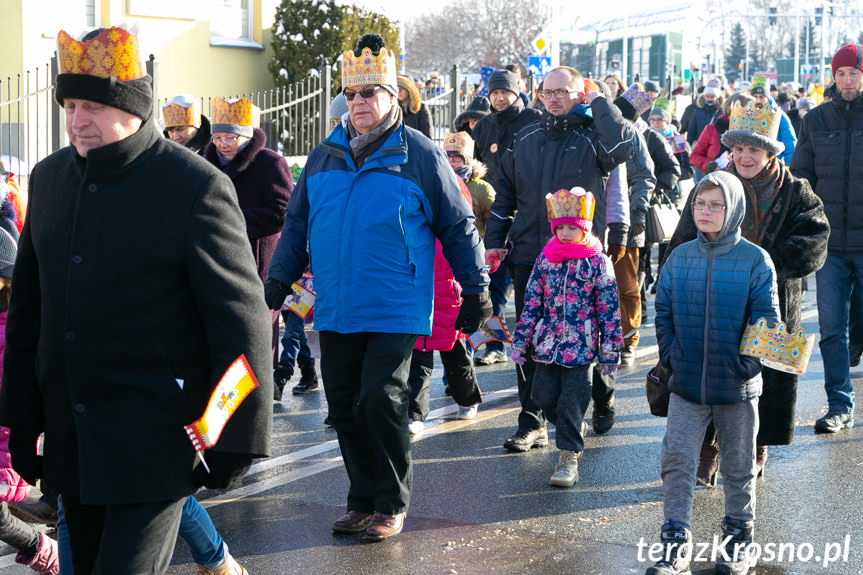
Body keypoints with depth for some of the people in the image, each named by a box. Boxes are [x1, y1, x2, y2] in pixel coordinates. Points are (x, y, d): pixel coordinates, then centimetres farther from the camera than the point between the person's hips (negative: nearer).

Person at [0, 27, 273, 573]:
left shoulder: (197, 186, -11)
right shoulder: (48, 178, 8)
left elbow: (241, 321, -10)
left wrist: (237, 438, -10)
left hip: (155, 441, -6)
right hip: (71, 441, 6)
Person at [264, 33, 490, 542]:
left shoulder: (420, 155, -1)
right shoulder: (324, 157, 11)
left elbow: (458, 226, 3)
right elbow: (298, 224, 19)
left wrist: (477, 289, 2)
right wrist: (279, 279, 12)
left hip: (395, 311, -5)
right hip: (336, 310, 5)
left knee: (380, 402, -9)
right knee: (346, 408, 8)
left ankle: (392, 505, 8)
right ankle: (364, 500, 22)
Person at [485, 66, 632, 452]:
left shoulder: (591, 136, -3)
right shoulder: (526, 139, 11)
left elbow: (621, 148, -27)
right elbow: (505, 194, 17)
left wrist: (599, 102, -15)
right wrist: (495, 240, 11)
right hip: (529, 255, 4)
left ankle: (603, 400, 32)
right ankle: (532, 422, 9)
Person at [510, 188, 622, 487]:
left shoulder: (598, 262, -6)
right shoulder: (546, 258, 4)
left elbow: (609, 310, -2)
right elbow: (531, 302, 9)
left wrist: (609, 351, -2)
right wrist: (521, 341, 7)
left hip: (580, 347, -4)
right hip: (546, 344, 4)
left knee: (571, 403, -4)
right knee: (545, 398, 9)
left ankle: (569, 456, 9)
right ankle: (577, 429, 36)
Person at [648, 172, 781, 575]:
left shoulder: (755, 261, -7)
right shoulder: (679, 258, 1)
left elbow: (766, 319, -6)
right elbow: (663, 313, 7)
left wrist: (749, 363, -14)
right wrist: (670, 357, -1)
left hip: (737, 387, -2)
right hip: (686, 385, 2)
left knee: (738, 465, 12)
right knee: (676, 460, -3)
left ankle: (739, 538, 29)